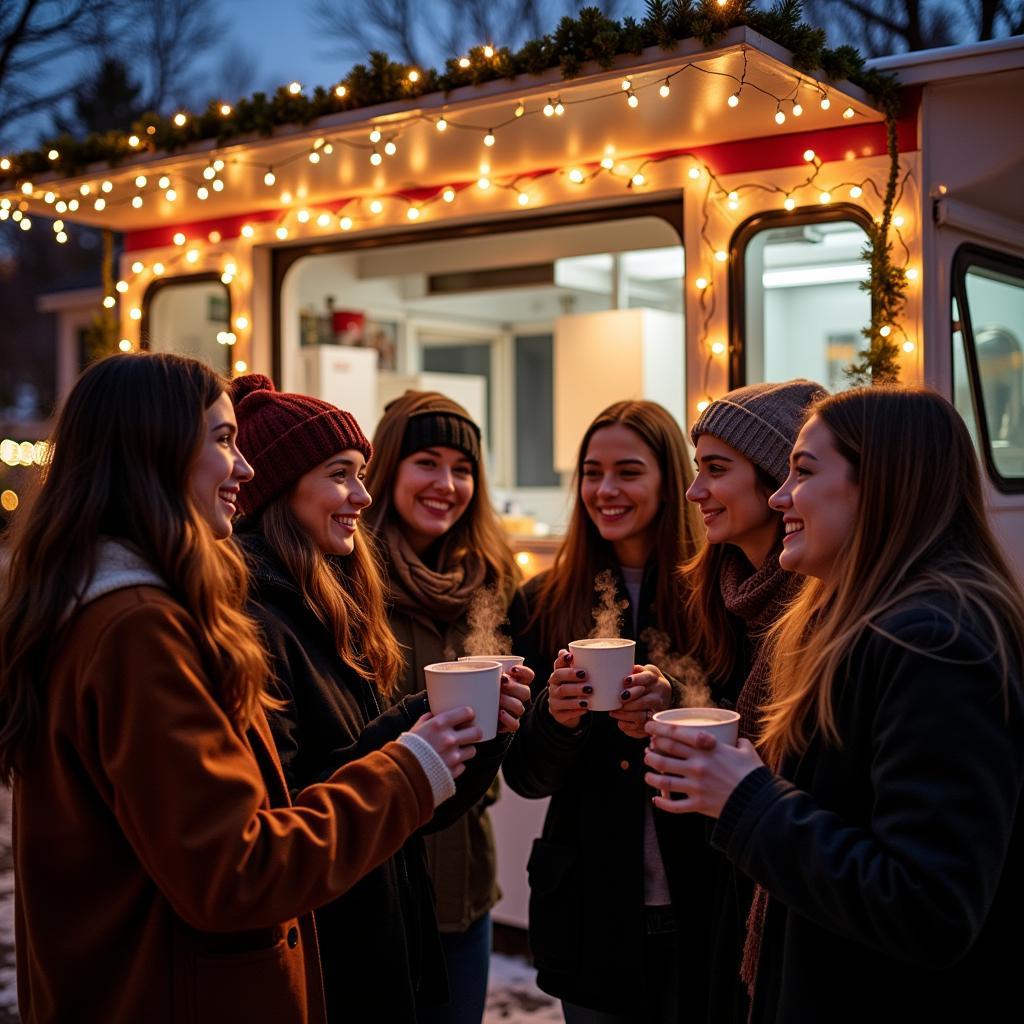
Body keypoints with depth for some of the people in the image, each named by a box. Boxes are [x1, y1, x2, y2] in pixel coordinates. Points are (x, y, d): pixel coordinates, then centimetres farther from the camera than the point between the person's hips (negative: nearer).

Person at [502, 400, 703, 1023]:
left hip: (696, 902, -2)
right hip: (589, 908, 2)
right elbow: (526, 778, 2)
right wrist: (556, 716, -19)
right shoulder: (547, 603, 0)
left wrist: (675, 712, -24)